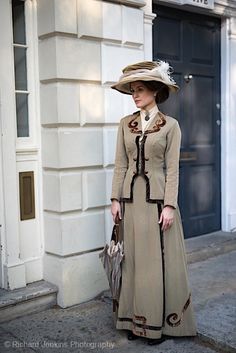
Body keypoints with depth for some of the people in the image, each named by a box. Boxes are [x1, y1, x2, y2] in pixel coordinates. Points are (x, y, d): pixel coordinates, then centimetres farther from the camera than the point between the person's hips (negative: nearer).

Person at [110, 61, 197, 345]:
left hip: (157, 198, -3)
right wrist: (115, 198, 0)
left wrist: (169, 205, -12)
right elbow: (120, 165, 6)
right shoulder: (126, 123, 8)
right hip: (131, 199, 4)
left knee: (159, 260, 2)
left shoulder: (170, 125, -2)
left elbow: (172, 169, -6)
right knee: (133, 260, 9)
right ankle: (136, 320, 21)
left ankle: (160, 323, 16)